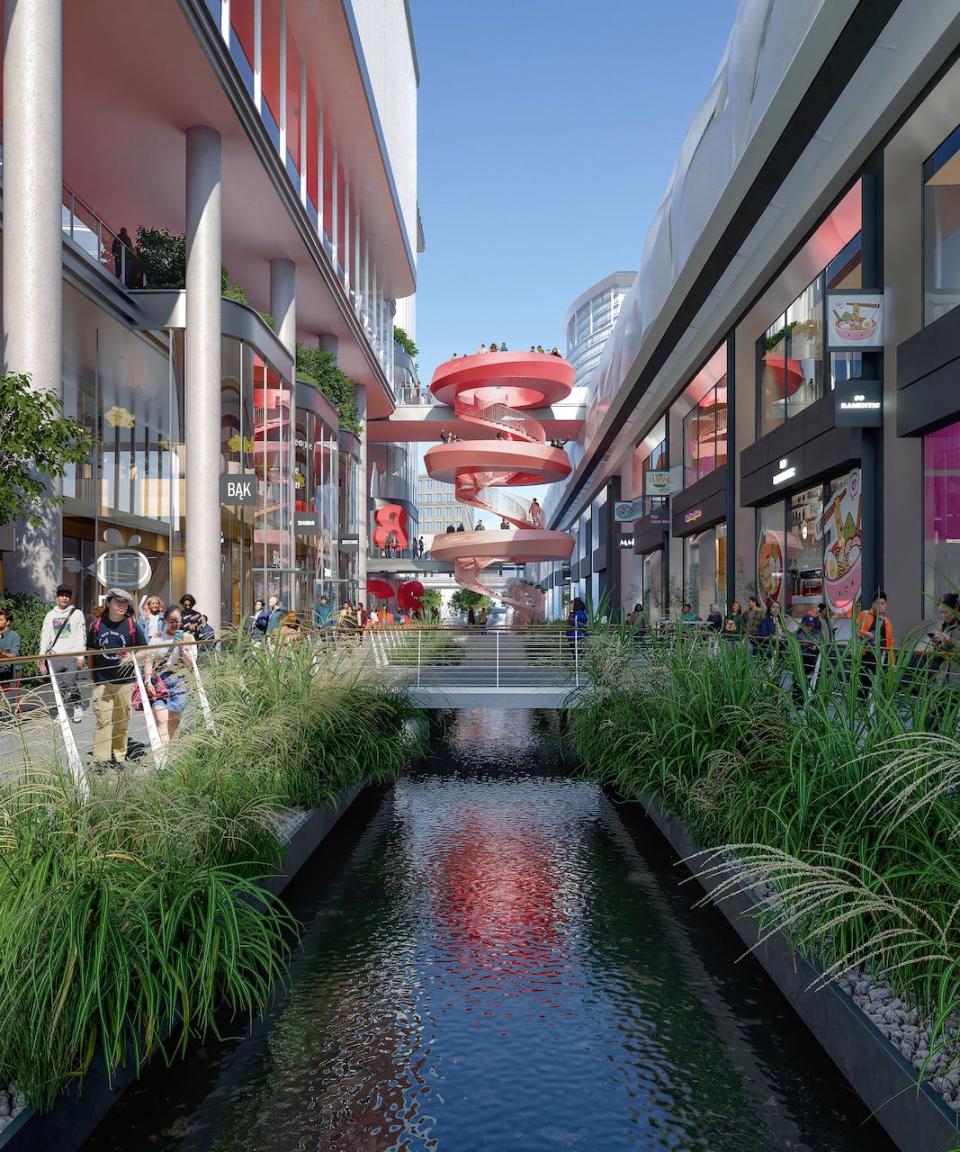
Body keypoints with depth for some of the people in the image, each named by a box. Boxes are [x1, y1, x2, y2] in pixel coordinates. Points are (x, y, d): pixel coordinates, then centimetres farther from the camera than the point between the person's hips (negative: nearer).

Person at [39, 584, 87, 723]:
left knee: (71, 684, -9)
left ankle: (78, 707, 9)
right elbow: (45, 636, 12)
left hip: (72, 655, -3)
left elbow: (81, 636, 0)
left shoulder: (77, 613, 5)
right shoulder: (50, 615, 14)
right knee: (59, 686, 4)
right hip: (55, 656, 3)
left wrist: (81, 655, -8)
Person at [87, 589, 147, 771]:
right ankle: (101, 759, 2)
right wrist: (92, 675, 11)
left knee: (122, 721, 8)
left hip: (125, 682, 0)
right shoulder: (97, 625, 2)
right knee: (103, 720, -2)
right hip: (102, 681, 0)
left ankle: (119, 757, 20)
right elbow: (91, 653, 11)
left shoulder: (133, 626, -2)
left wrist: (131, 657, -14)